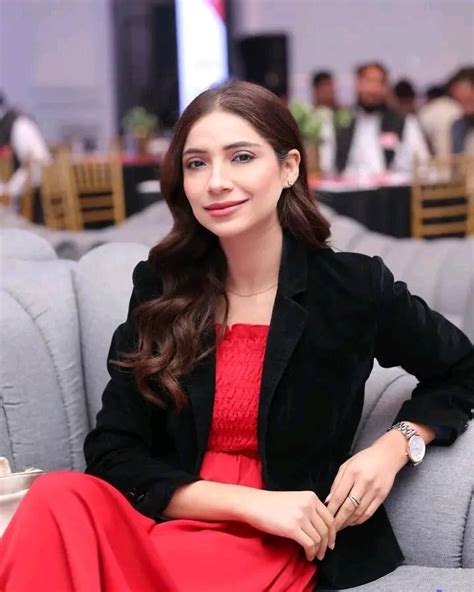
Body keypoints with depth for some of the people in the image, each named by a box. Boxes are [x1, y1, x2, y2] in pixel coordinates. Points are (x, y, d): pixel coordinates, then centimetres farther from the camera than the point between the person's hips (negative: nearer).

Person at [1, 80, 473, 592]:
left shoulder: (356, 287, -2)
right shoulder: (160, 286, 4)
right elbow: (111, 453, -1)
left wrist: (394, 449, -4)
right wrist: (251, 502, -14)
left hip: (276, 545, -3)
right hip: (163, 521, 3)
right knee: (57, 500, -31)